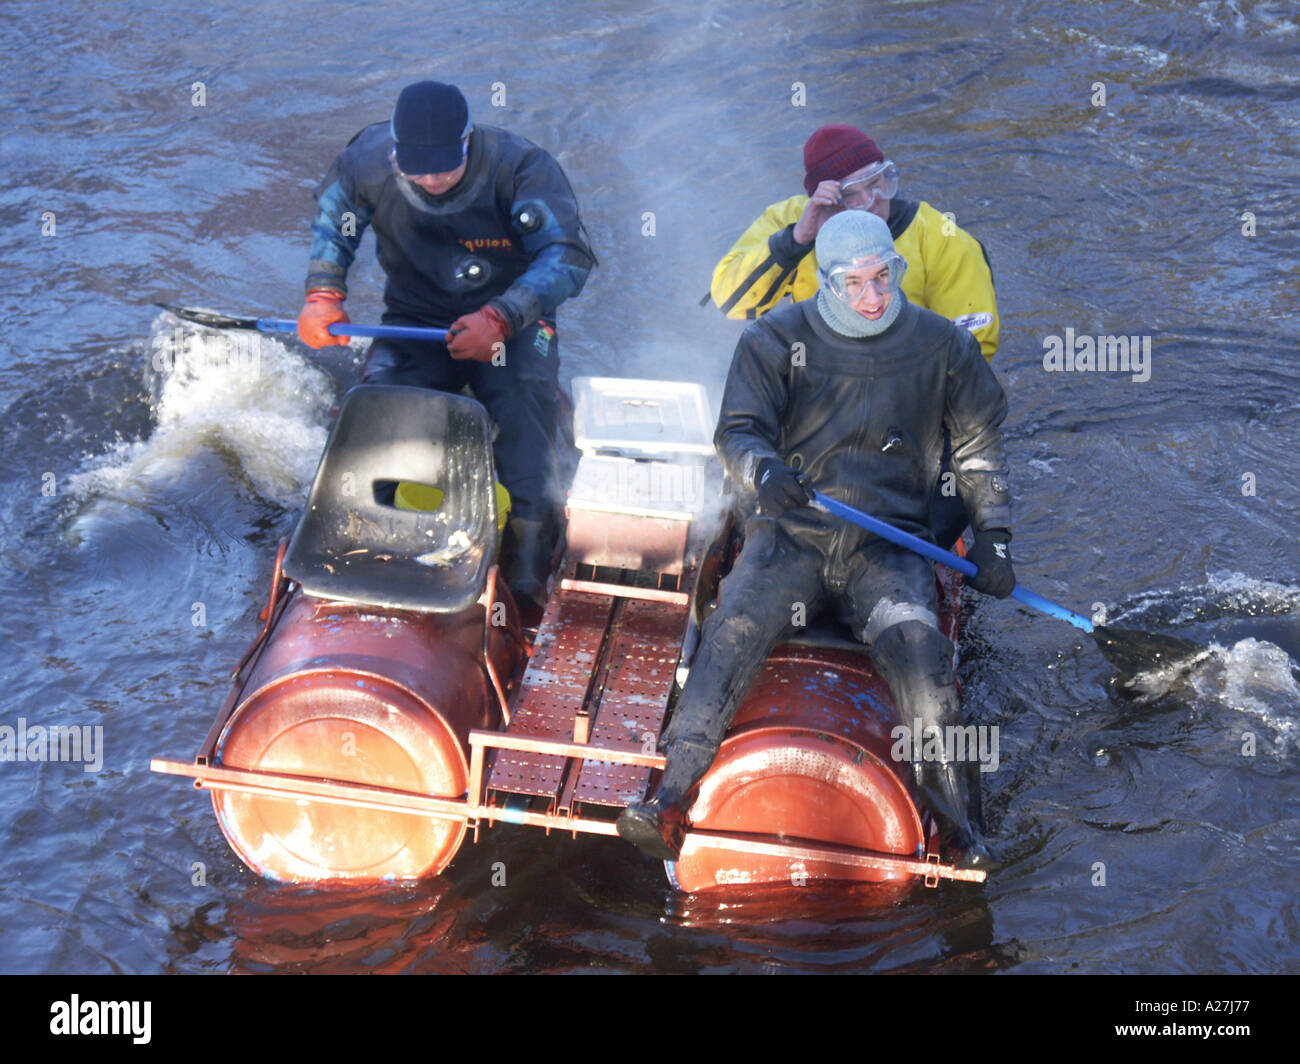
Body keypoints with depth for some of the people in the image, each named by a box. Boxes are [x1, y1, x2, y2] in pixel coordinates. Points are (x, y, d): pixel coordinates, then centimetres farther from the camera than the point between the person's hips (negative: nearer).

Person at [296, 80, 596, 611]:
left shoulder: (519, 166, -20)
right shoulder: (367, 160, -10)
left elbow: (569, 256, -25)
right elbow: (331, 220, 12)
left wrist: (499, 318, -37)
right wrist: (323, 294, -3)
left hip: (513, 321, -2)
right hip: (414, 322, 2)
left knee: (527, 399, -32)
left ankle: (529, 569, -28)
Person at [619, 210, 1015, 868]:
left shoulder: (942, 346, 10)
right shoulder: (777, 339, 5)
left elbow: (980, 444, 19)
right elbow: (738, 430, 1)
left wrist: (993, 534, 9)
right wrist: (763, 469, -23)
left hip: (890, 544, 1)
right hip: (792, 531, 0)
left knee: (915, 644, -29)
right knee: (735, 627, -29)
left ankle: (956, 822, -18)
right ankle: (671, 800, -33)